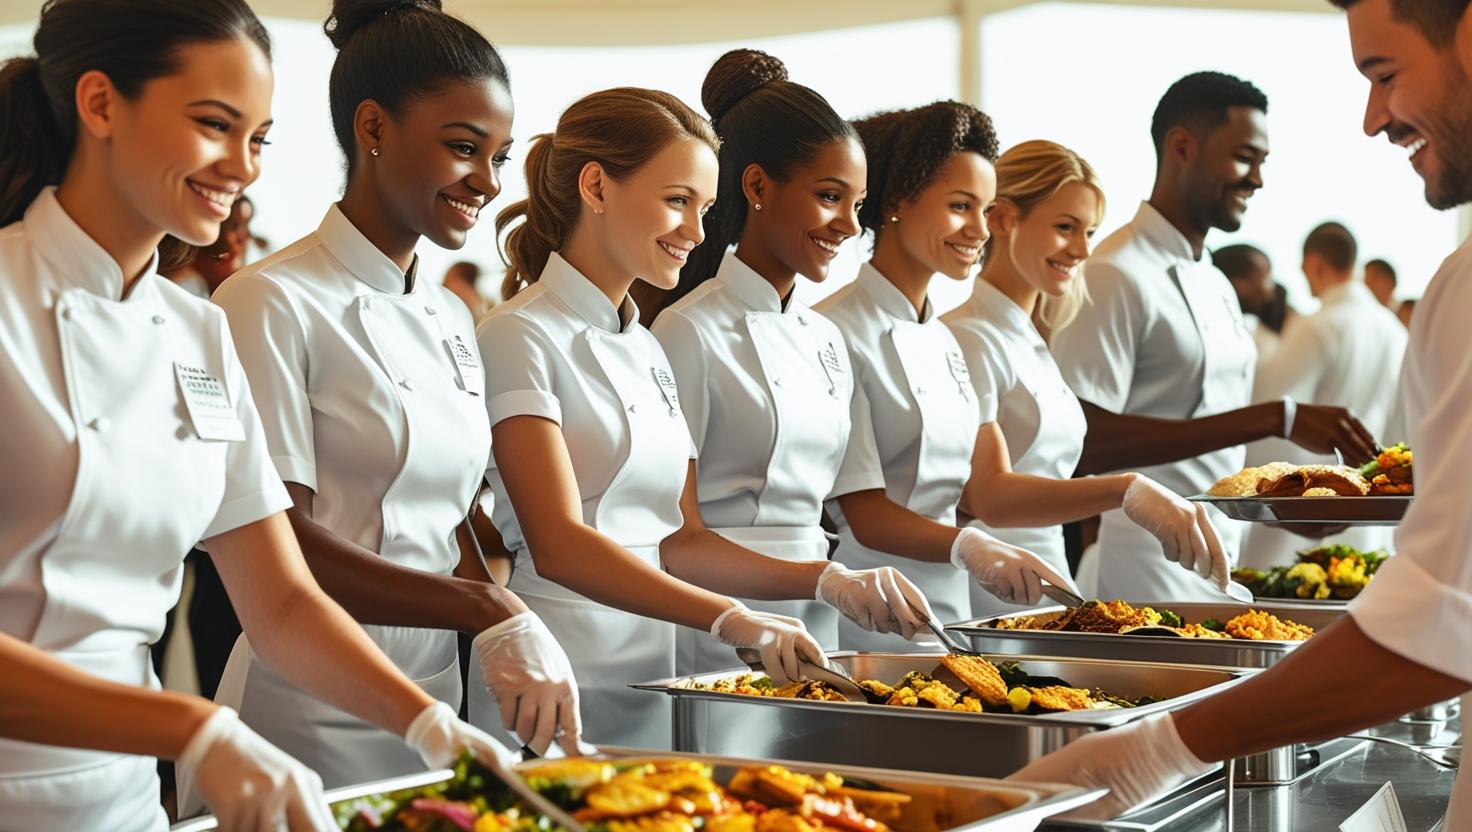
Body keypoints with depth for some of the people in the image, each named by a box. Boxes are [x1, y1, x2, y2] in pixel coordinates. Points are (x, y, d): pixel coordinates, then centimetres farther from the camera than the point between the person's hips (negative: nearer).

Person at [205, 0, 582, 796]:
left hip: (437, 705, 7)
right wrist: (488, 610, -26)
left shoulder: (451, 320, 12)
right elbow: (278, 548, -18)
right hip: (309, 720, -7)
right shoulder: (273, 305, -11)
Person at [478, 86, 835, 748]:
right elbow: (557, 545, -21)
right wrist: (727, 618, -30)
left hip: (652, 677, 7)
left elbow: (679, 543, 12)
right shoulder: (521, 338, -10)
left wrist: (825, 581, -2)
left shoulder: (648, 352, 15)